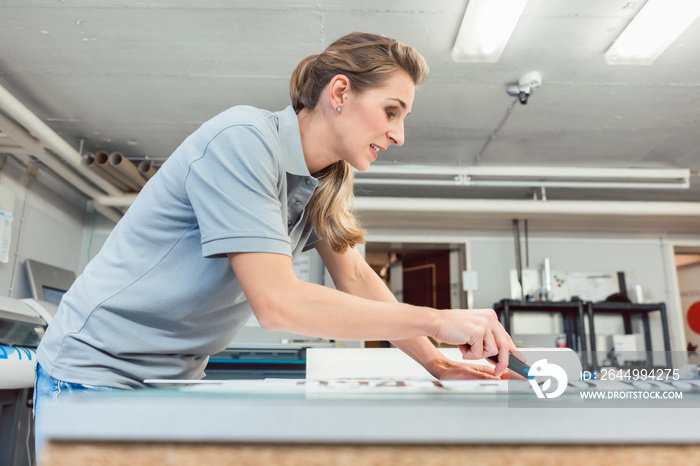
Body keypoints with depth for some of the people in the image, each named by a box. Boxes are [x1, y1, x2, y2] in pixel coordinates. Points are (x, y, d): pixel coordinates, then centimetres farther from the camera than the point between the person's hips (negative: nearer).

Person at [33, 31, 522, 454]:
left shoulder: (327, 181, 0)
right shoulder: (242, 140, -25)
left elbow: (356, 277, 6)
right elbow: (277, 302, -32)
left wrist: (435, 362, -1)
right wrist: (438, 320, -28)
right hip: (98, 370, -7)